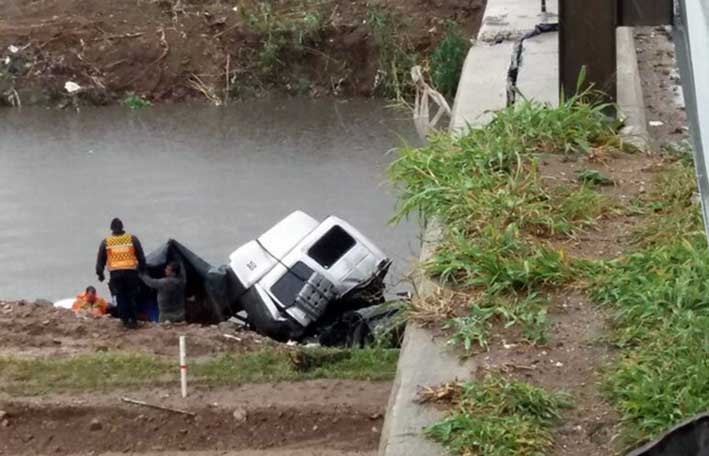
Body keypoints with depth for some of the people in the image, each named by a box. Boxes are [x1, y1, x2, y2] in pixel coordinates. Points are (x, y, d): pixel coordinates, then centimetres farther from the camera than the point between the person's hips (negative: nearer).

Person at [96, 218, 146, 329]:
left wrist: (100, 273, 18)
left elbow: (100, 260, 9)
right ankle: (133, 320, 8)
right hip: (131, 272, 0)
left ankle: (125, 321, 5)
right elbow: (141, 256, 6)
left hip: (115, 273, 0)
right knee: (132, 297, 9)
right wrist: (142, 269, 16)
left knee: (121, 298, 7)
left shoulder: (106, 242, 5)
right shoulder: (132, 239, 3)